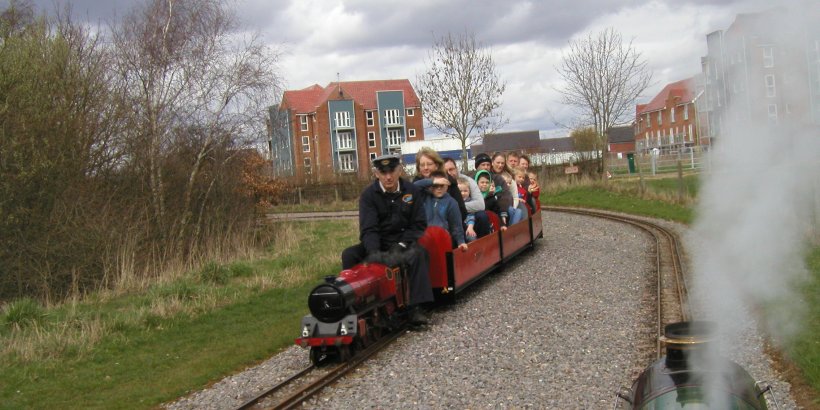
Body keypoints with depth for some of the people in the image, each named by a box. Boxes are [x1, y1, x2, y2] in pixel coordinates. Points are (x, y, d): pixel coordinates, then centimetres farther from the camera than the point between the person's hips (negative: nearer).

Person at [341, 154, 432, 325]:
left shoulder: (412, 191, 1)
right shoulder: (368, 195, -4)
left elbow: (419, 224, 1)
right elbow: (368, 229, -13)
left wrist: (401, 245, -15)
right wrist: (374, 252, -32)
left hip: (404, 242, -1)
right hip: (379, 244, 1)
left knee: (418, 254, -34)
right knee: (349, 255, -23)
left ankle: (415, 308, -36)